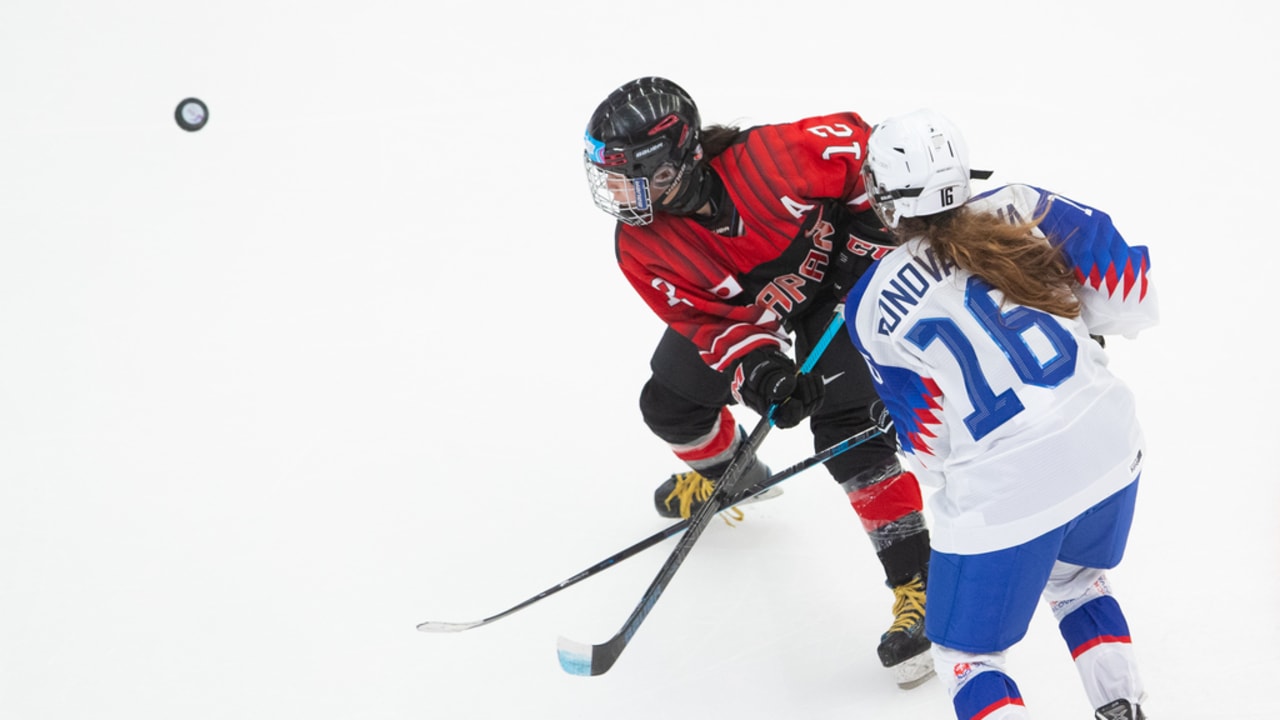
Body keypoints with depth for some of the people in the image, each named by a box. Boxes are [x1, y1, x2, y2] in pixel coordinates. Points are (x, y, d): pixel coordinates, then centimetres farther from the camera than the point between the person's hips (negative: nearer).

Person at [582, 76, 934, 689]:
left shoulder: (770, 157, -39)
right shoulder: (642, 247, -25)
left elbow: (857, 145, -21)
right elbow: (709, 323, -27)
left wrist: (877, 229, -21)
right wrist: (758, 370, -44)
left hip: (835, 271, -5)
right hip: (740, 306, 5)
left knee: (844, 425, -20)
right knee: (668, 403, 7)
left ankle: (917, 583, -15)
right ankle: (729, 473, 43)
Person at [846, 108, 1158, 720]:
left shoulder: (875, 306, -5)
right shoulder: (1020, 210, 1)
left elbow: (926, 443, 1)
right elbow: (1130, 298, 3)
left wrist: (925, 461, 24)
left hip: (1004, 495, -4)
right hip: (1109, 449, 5)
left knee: (966, 653, 16)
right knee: (1074, 580, 35)